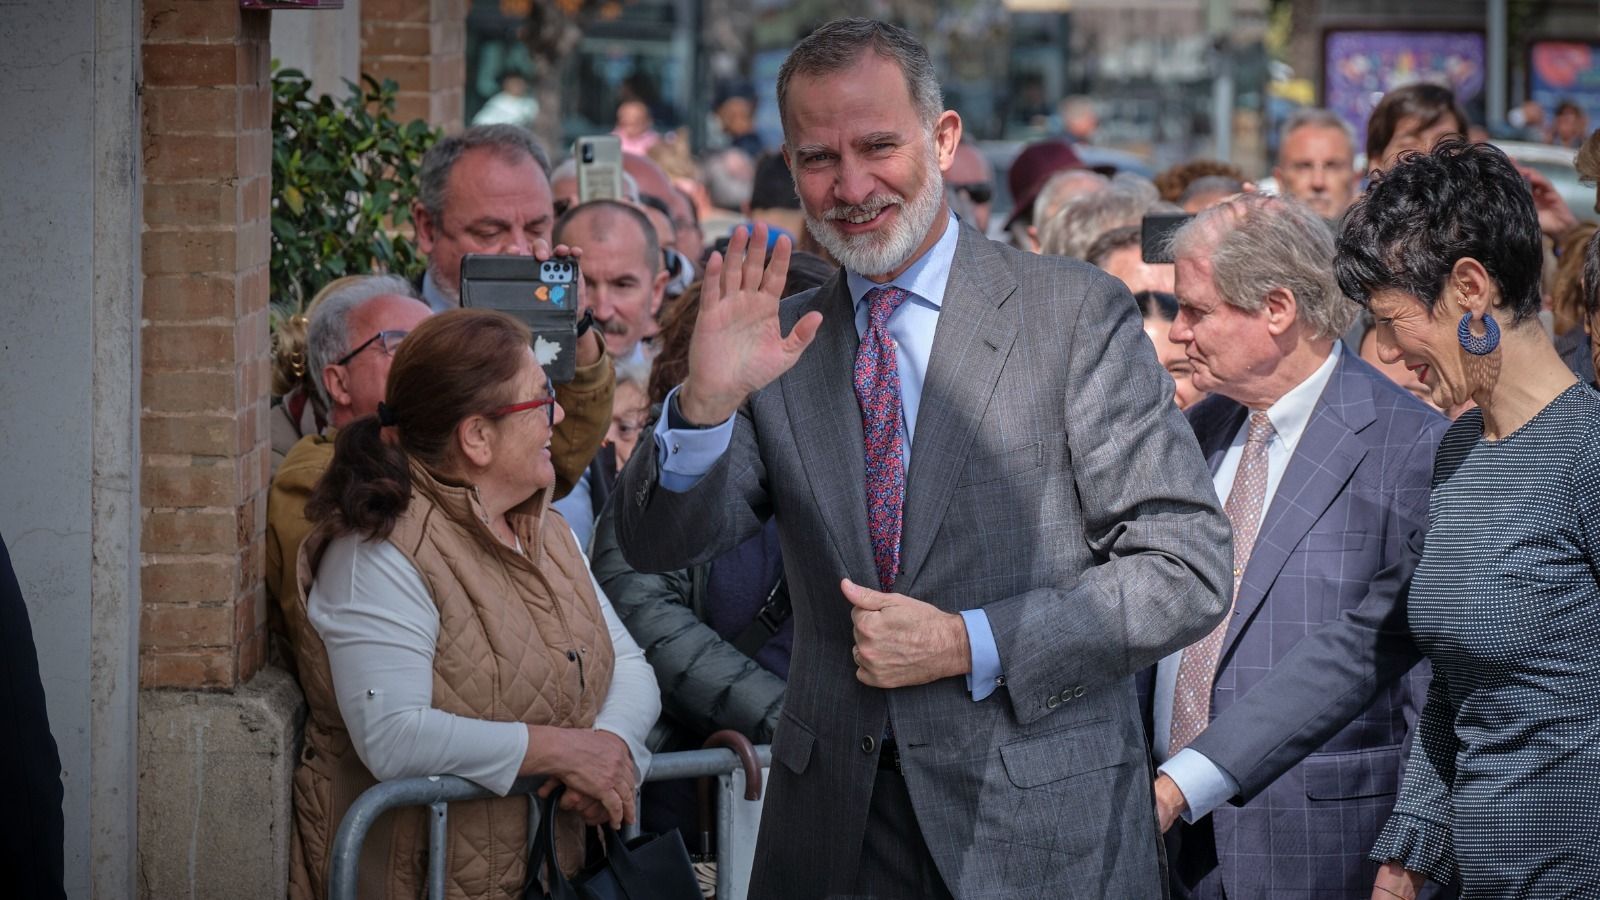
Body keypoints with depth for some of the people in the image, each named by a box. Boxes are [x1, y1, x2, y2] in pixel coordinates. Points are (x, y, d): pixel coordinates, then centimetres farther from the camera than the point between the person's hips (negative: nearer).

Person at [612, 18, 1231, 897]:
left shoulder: (1076, 313, -5)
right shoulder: (784, 342, 6)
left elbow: (1187, 570, -8)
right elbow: (655, 545, -1)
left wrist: (968, 645, -15)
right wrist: (705, 401, -19)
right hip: (834, 822, 3)